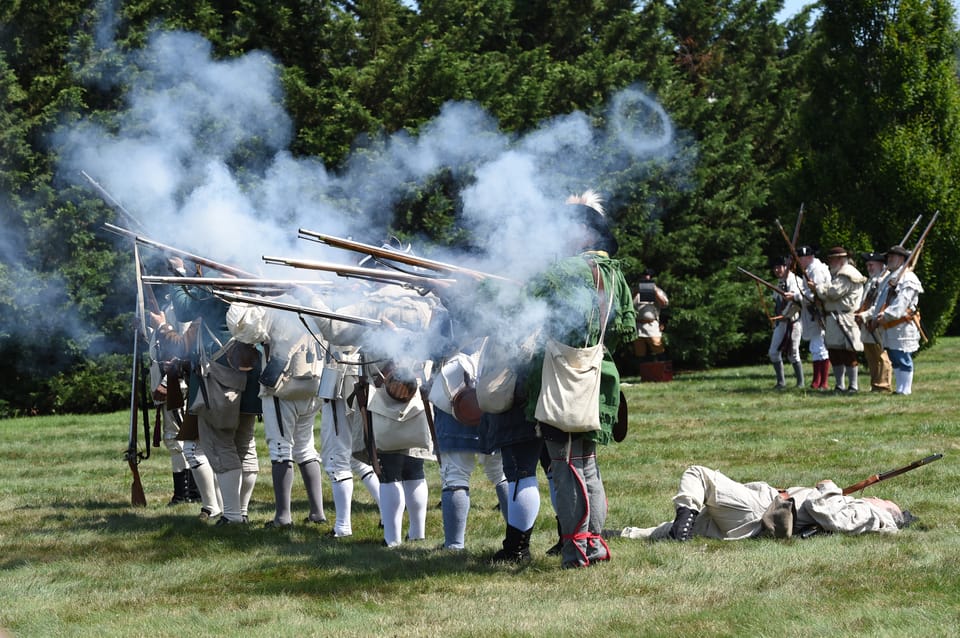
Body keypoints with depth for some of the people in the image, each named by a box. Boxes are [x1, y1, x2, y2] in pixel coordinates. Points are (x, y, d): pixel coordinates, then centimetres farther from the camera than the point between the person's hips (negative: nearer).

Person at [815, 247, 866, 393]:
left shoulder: (847, 275, -11)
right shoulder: (838, 274, 23)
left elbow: (834, 292, -19)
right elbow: (830, 294, 23)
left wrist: (817, 288, -6)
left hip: (845, 319, -11)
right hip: (833, 319, 11)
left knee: (847, 354, -9)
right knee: (834, 353, 11)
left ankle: (853, 385, -7)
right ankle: (840, 385, 16)